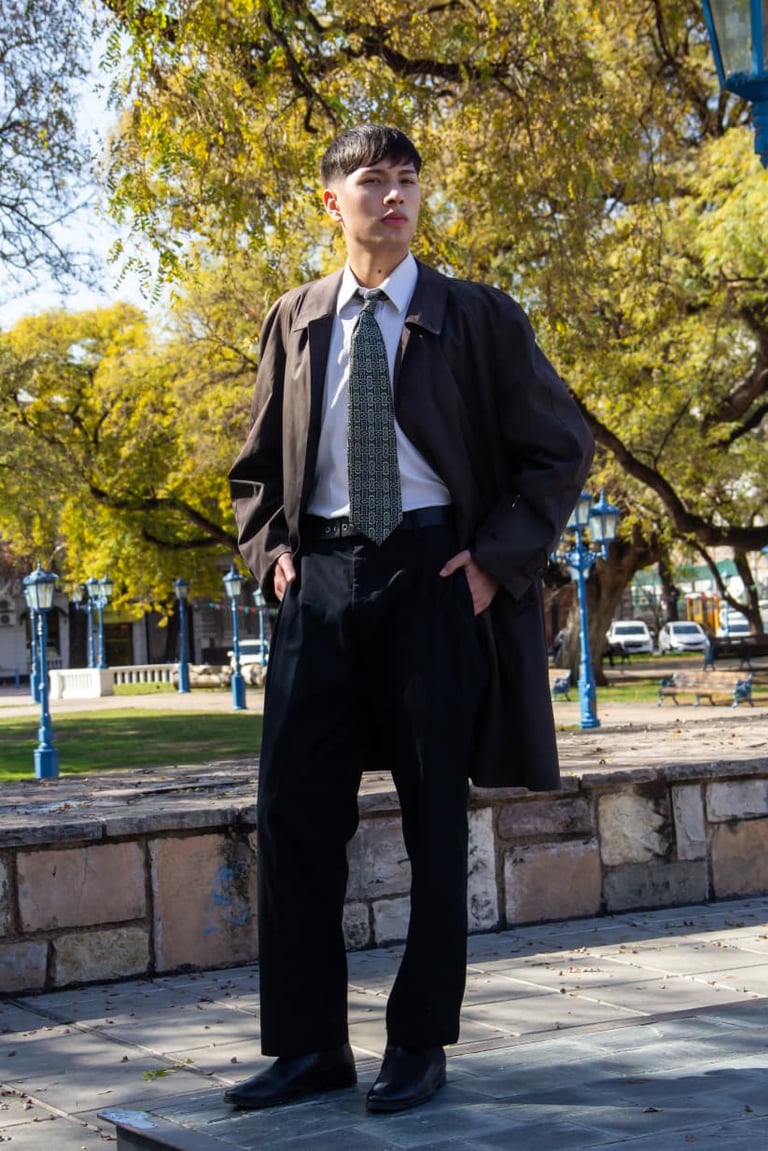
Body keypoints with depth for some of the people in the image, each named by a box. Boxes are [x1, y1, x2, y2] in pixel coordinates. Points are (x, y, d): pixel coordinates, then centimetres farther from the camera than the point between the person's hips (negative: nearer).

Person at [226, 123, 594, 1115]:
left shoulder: (477, 317, 4)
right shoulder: (294, 321, 12)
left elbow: (561, 447, 4)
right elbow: (258, 464, 20)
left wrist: (498, 557, -6)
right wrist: (270, 548, 3)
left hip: (436, 577, -2)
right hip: (319, 576, 3)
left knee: (433, 812, 4)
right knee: (295, 807, -1)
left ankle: (420, 1043, 15)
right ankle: (309, 1044, 10)